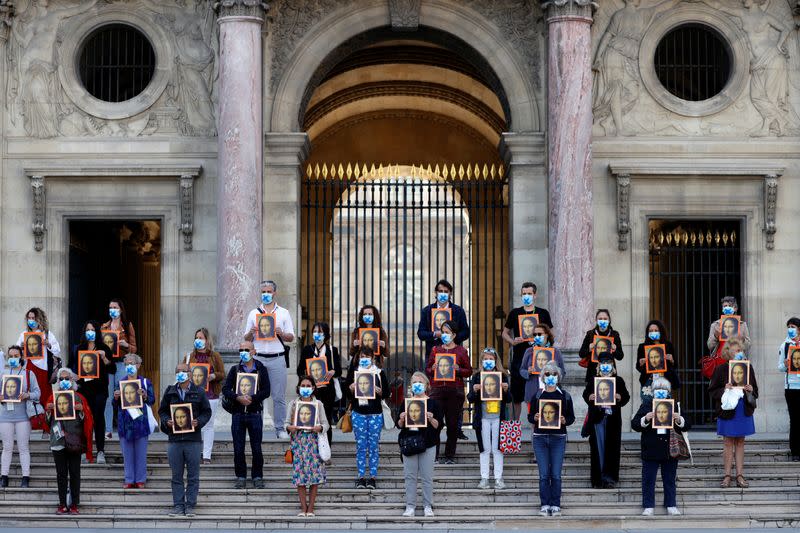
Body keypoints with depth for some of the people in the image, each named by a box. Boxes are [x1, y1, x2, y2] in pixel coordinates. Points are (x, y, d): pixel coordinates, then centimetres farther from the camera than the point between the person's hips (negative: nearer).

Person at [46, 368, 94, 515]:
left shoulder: (79, 398, 6)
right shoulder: (53, 397, 10)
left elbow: (87, 421, 6)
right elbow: (48, 421, 11)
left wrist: (81, 410, -12)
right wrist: (48, 411, -7)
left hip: (75, 441, -1)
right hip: (58, 441, 1)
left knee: (75, 474, -1)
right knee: (61, 474, 3)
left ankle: (74, 505, 3)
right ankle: (62, 505, 6)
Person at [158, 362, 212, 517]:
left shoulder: (199, 393, 4)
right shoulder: (169, 392, 10)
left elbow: (207, 412, 6)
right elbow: (162, 411, 14)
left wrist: (198, 422, -12)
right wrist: (166, 421, -6)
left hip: (193, 440, -2)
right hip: (174, 439, 2)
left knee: (193, 475, 1)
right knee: (176, 476, 5)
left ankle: (190, 506, 7)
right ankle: (178, 505, 10)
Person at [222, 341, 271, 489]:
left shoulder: (261, 370, 5)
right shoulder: (235, 370, 10)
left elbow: (266, 391, -4)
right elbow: (225, 389, 1)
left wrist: (251, 398, -18)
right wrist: (238, 398, -16)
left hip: (255, 413, -2)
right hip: (237, 413, 2)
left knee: (256, 448, -1)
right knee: (238, 448, 1)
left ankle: (257, 477, 7)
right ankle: (241, 477, 9)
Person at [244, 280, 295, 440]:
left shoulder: (283, 313, 11)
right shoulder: (253, 313, 14)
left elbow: (291, 337, 9)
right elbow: (246, 339, 14)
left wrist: (281, 333, -11)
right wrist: (251, 332, -8)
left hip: (277, 359, -1)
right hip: (258, 358, 1)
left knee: (279, 396, -3)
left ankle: (280, 428, 2)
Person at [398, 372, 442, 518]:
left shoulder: (433, 403, 4)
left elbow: (438, 425, 1)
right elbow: (399, 425, 10)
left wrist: (431, 419, -18)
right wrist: (401, 419, -11)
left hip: (428, 444, -2)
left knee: (427, 477, 1)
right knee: (410, 476, 2)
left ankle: (428, 506, 9)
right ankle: (410, 506, 7)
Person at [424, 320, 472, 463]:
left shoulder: (461, 351, 6)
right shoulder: (435, 350, 12)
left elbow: (469, 371, 6)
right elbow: (427, 369, 15)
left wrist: (458, 369, -12)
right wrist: (433, 369, -7)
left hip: (455, 391, -1)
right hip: (437, 389, 1)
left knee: (453, 424, 1)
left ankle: (450, 456, 8)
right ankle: (433, 455, 2)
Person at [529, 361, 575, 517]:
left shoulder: (565, 396, 6)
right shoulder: (537, 395, 7)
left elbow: (571, 417, 8)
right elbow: (530, 416, 9)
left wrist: (565, 421, -13)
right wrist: (534, 418, -13)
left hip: (558, 438, 0)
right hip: (540, 437, 0)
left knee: (556, 474, -2)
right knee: (544, 474, -1)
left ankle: (555, 505, 4)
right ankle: (545, 505, 4)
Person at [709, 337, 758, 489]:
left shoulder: (748, 367, 5)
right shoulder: (720, 369, -5)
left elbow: (755, 390, 13)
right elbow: (712, 390, -2)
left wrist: (751, 390, -10)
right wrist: (724, 390, -19)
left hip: (744, 412, 3)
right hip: (727, 412, -3)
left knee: (740, 443, 7)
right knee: (728, 443, 1)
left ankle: (740, 475, 11)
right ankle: (727, 476, 7)